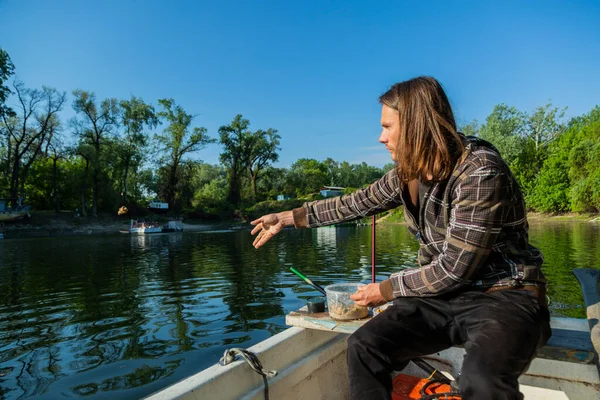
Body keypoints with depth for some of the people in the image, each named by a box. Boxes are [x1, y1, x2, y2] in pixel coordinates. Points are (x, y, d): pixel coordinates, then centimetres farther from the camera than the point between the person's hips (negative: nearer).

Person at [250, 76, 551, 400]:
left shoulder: (480, 170, -22)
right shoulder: (408, 172, 1)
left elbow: (454, 267, -22)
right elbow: (355, 203, 12)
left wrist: (386, 290, -10)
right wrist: (287, 217, 14)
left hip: (503, 295, -6)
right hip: (444, 294, 6)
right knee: (364, 346, -12)